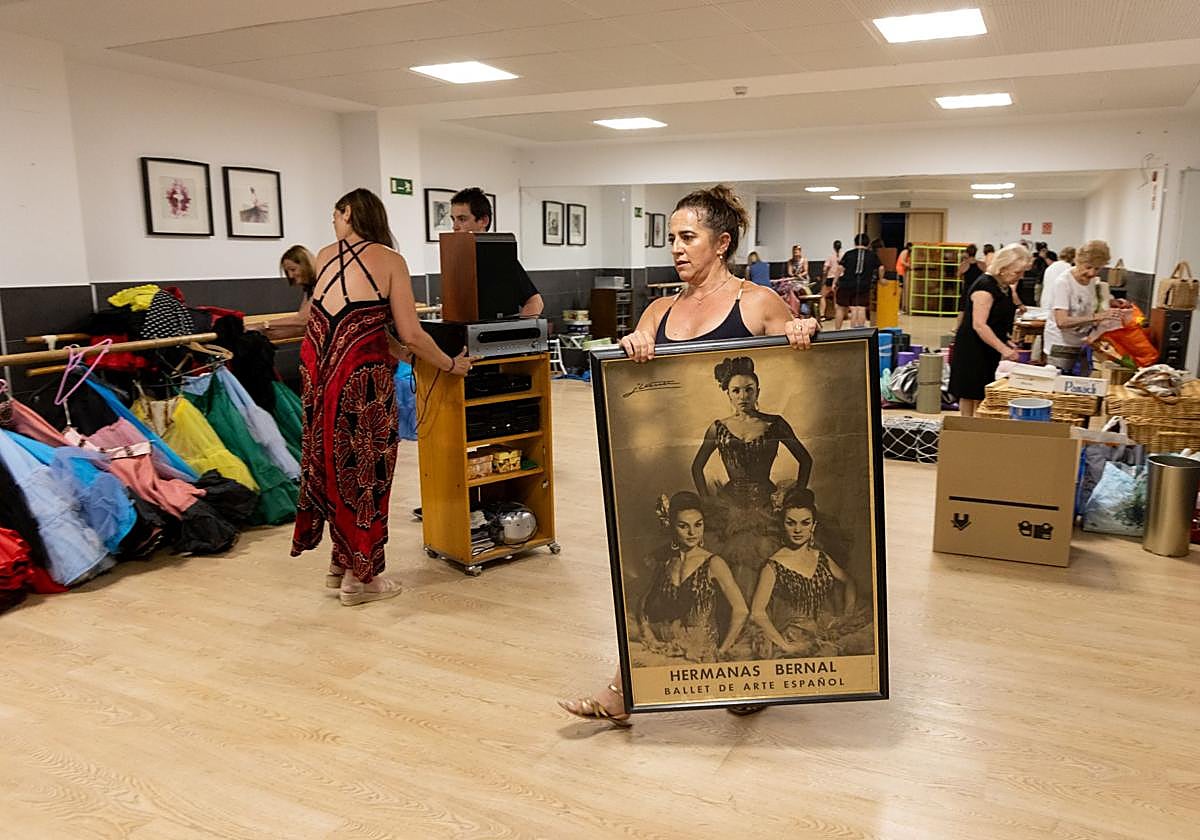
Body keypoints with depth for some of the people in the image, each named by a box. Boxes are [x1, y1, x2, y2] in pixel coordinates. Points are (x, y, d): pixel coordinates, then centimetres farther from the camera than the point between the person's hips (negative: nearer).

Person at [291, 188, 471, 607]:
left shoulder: (325, 256, 14)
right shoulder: (390, 260, 1)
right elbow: (412, 336, -6)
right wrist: (451, 365, 8)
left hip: (317, 372, 5)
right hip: (361, 376, -5)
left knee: (332, 465, 18)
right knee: (364, 473, 6)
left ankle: (340, 563, 30)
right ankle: (360, 577, 16)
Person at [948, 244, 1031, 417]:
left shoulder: (1005, 288, 13)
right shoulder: (985, 286, -16)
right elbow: (979, 325, -24)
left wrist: (1008, 344, 13)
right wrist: (1004, 349, -28)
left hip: (990, 351, 9)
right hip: (972, 350, -9)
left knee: (983, 398, 8)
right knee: (969, 395, -3)